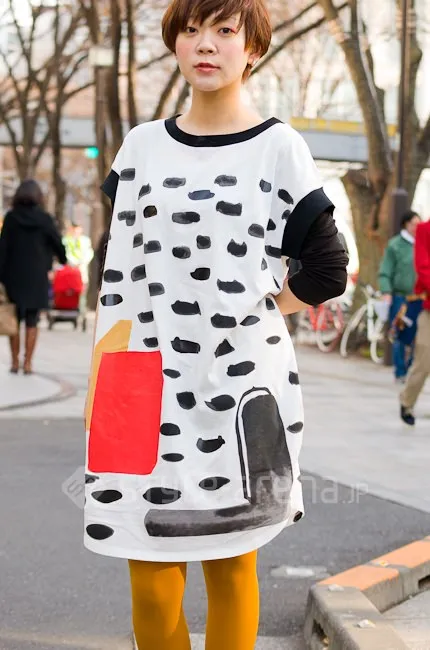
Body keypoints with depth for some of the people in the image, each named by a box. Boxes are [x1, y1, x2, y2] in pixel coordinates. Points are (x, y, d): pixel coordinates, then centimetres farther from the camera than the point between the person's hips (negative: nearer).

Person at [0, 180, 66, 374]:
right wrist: (64, 261, 26)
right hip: (37, 277, 0)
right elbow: (57, 243, 5)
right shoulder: (44, 219, -4)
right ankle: (28, 363, 2)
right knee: (31, 323, 5)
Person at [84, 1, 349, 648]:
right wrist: (100, 391, 9)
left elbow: (326, 273, 5)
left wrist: (241, 316, 2)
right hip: (154, 393, 2)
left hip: (243, 388, -2)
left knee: (231, 569, 7)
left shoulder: (279, 147, 1)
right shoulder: (141, 147, 9)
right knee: (150, 586, 0)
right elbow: (120, 279, 12)